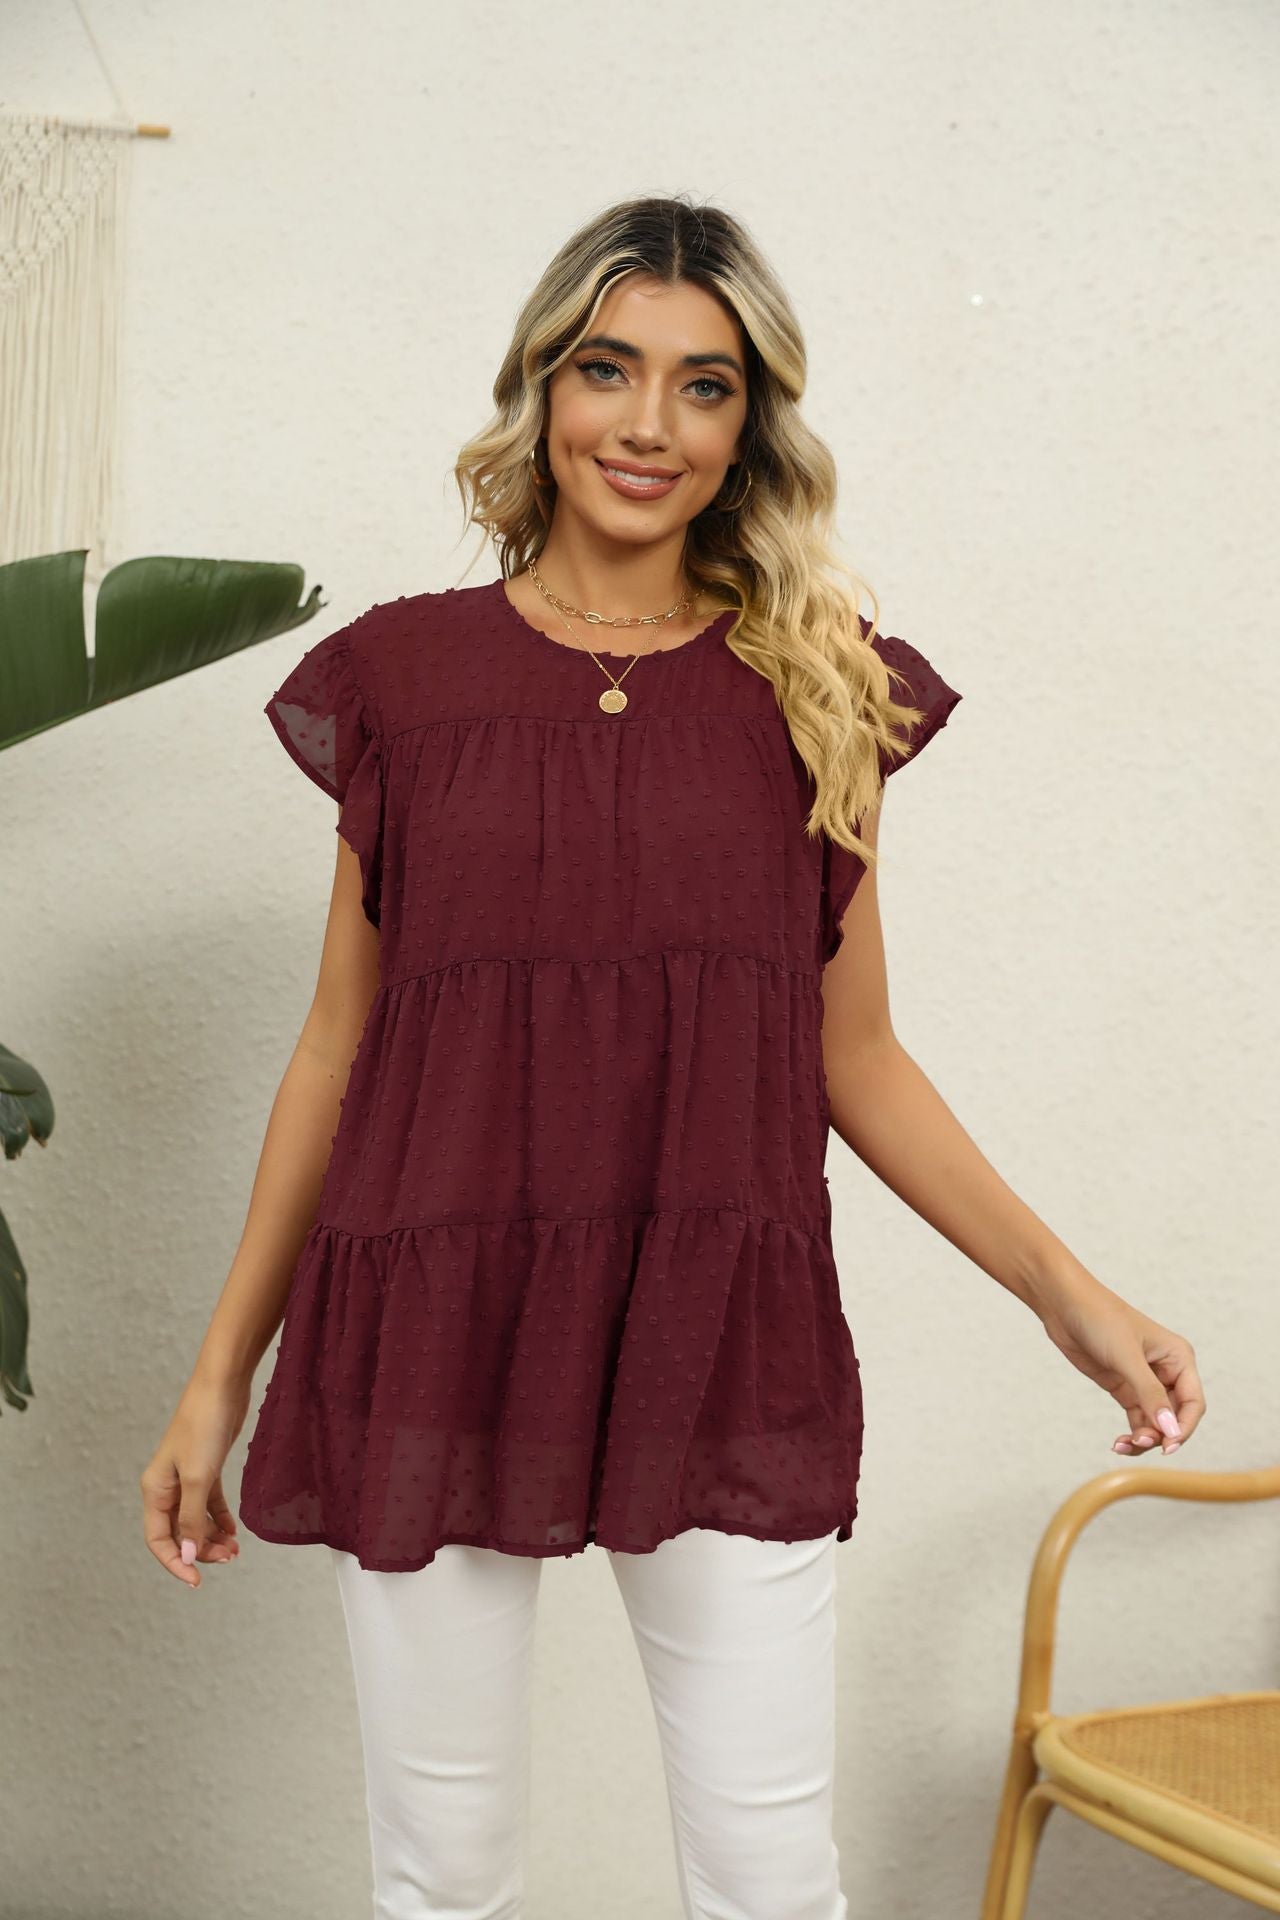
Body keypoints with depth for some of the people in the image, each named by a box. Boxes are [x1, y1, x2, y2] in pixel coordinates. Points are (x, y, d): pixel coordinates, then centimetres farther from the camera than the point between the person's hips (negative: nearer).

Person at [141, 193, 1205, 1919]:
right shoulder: (410, 674, 4)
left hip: (724, 1342, 0)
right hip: (437, 1334, 0)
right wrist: (220, 1374, 8)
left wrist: (1065, 1289, 0)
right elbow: (341, 1040, 8)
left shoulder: (819, 689, 6)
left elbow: (854, 1056, 9)